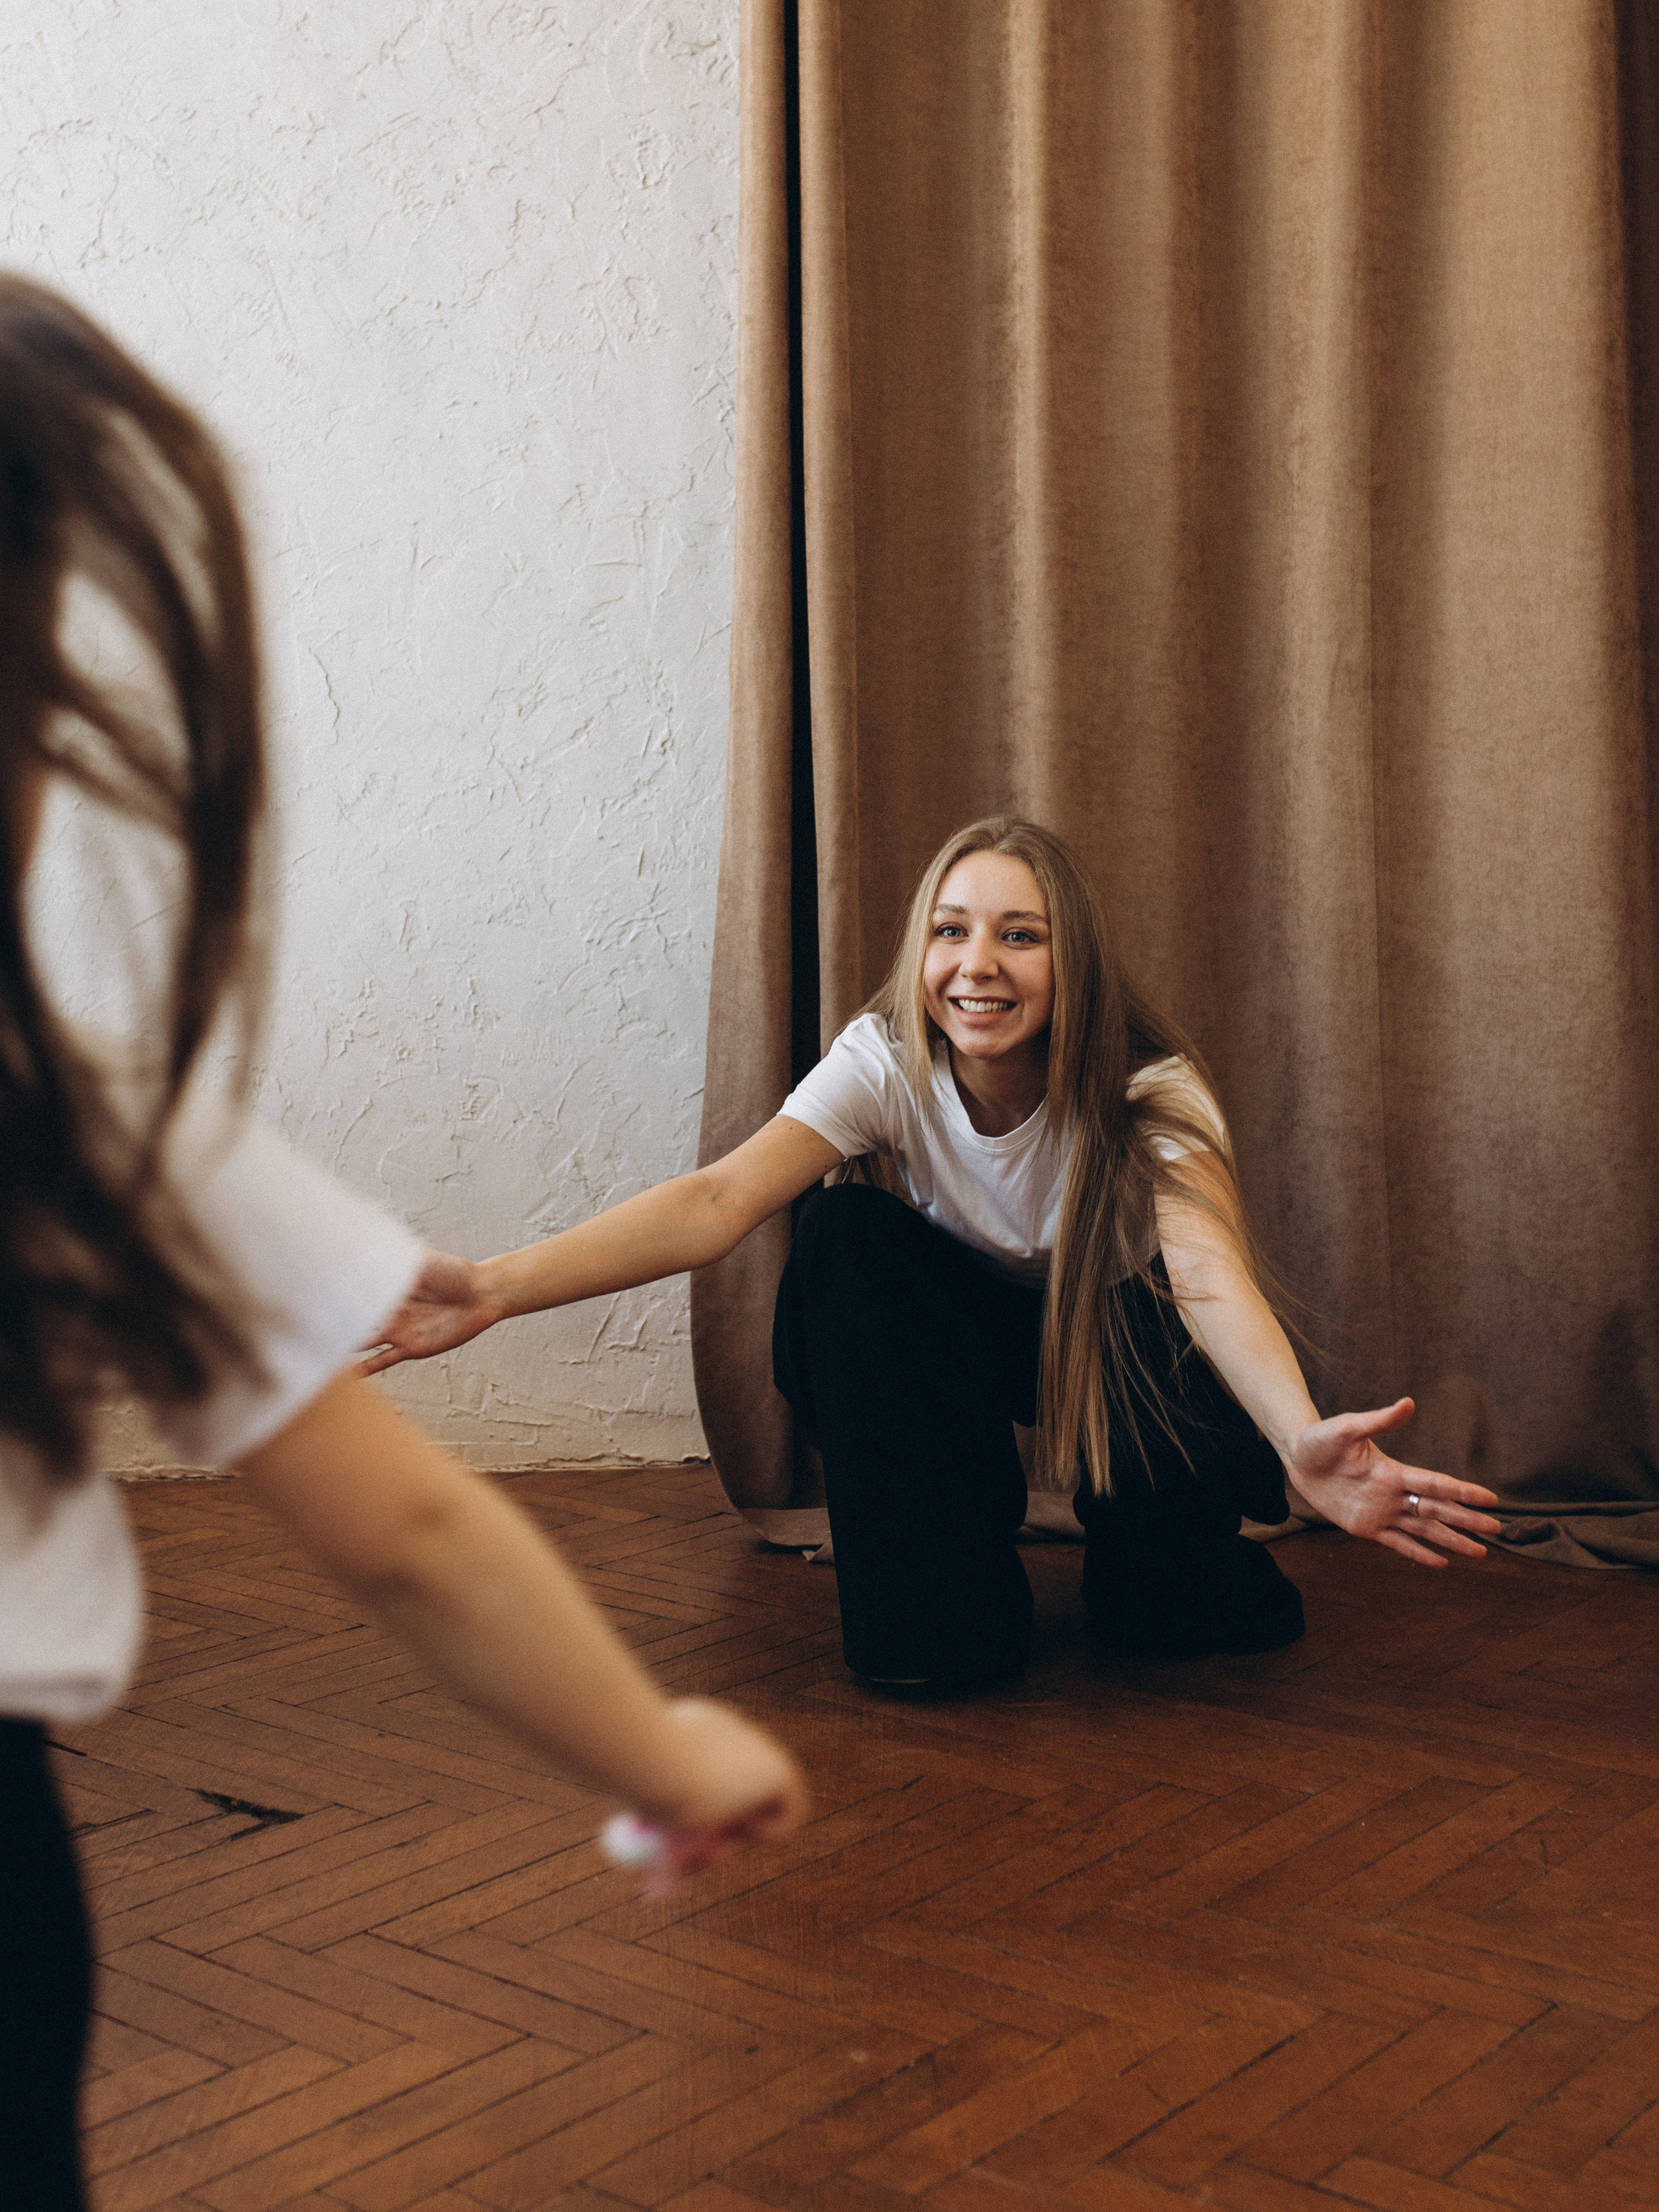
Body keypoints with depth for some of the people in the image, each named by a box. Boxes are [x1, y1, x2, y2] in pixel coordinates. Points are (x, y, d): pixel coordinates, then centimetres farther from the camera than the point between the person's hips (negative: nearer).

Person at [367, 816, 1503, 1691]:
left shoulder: (1147, 1091, -28)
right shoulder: (886, 1064, -24)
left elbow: (1208, 1270, -47)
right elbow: (721, 1198, -39)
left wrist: (1305, 1441, -69)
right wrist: (496, 1287, -55)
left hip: (1110, 1340, -2)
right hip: (960, 1335, 2)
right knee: (844, 1237, -30)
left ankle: (1176, 1569, 6)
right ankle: (947, 1594, -15)